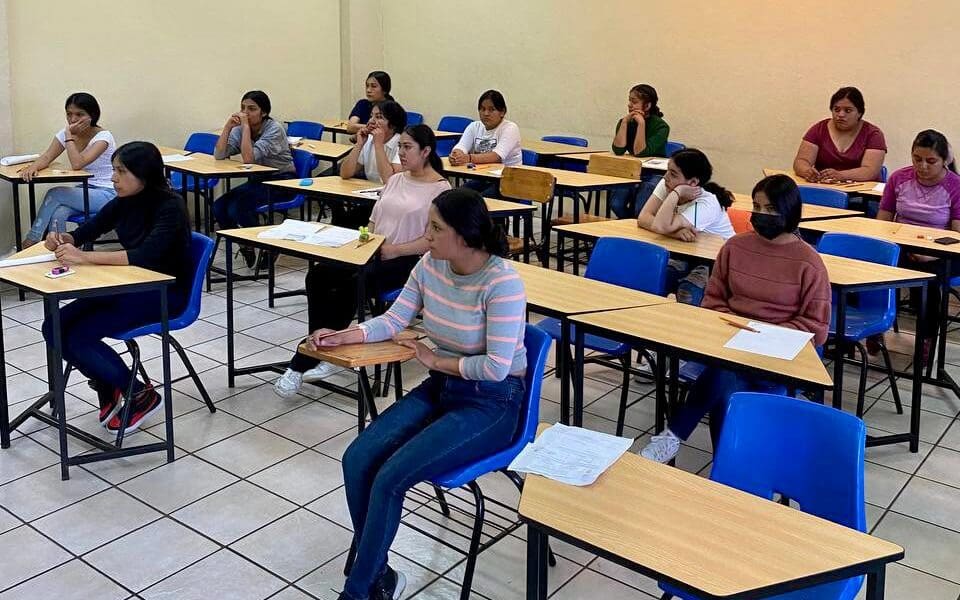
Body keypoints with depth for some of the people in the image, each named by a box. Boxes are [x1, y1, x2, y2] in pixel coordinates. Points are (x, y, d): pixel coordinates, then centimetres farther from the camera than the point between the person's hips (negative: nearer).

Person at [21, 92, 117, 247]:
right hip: (84, 191, 6)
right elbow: (46, 158, -4)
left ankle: (32, 240, -6)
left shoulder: (103, 136, -16)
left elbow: (77, 164, -26)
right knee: (57, 214, -25)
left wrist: (69, 135, -21)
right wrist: (33, 166, -25)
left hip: (107, 195, -6)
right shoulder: (65, 134, 5)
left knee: (55, 193, -21)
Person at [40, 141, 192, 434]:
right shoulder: (123, 202, 3)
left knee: (79, 337, -20)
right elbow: (85, 232, 11)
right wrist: (62, 240, -13)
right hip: (129, 286, 8)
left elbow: (147, 254, -33)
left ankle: (142, 394, -1)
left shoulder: (169, 206, -19)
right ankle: (106, 387, 12)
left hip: (165, 292, -8)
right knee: (55, 328, -8)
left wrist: (85, 258, -35)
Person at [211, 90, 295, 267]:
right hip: (257, 180, 7)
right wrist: (227, 126, -16)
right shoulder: (240, 129, 2)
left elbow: (248, 158, -28)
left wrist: (246, 126, -26)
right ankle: (246, 244, 10)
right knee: (219, 208, -12)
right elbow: (219, 155, -9)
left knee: (237, 208, -25)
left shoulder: (274, 129, -17)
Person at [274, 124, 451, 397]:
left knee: (349, 287, -30)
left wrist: (395, 250, -19)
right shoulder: (396, 180, 20)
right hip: (373, 252, 7)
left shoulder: (440, 188, -3)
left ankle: (303, 364, -20)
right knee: (317, 276, -19)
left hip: (407, 261, -7)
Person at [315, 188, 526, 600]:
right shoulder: (430, 265, -2)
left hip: (492, 403, -7)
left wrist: (435, 361, -11)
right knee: (357, 460, -11)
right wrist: (342, 337, -7)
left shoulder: (502, 283, -23)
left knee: (389, 479, -20)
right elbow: (393, 321, 7)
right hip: (440, 388, 7)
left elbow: (496, 367, -23)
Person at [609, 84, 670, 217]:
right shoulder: (625, 122, 2)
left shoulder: (660, 126, -12)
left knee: (640, 210, -26)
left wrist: (641, 123, -23)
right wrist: (625, 122, -15)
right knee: (616, 204, -21)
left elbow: (640, 152, -23)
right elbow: (618, 150, -13)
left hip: (654, 175, -4)